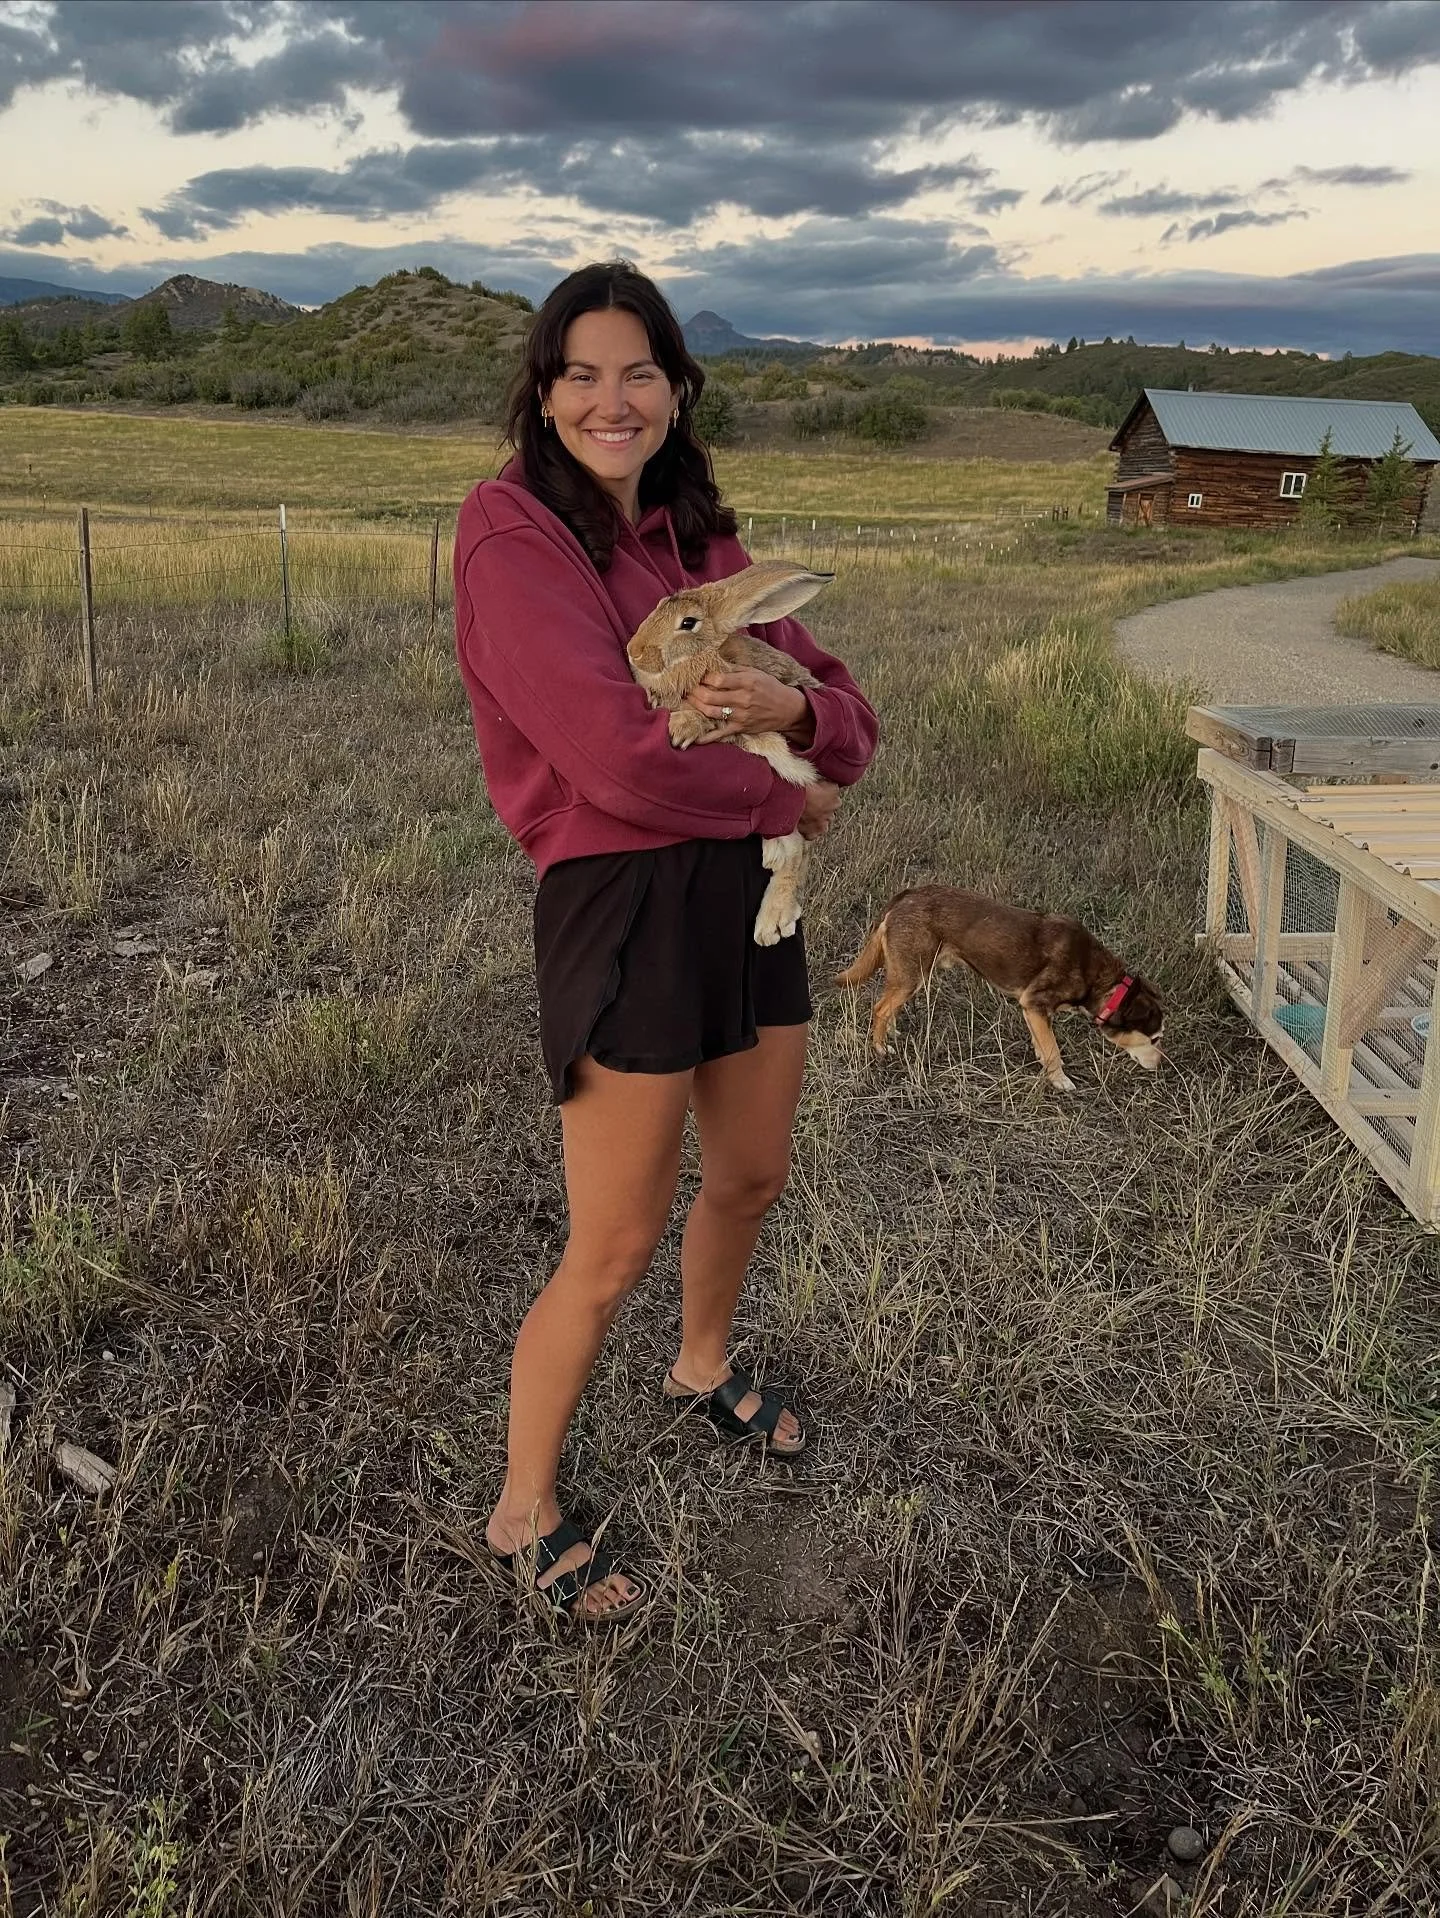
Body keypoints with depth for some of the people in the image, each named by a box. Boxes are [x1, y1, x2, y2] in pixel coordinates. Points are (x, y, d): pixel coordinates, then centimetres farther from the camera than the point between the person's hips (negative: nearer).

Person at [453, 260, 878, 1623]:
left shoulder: (701, 538, 12)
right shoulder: (515, 538, -11)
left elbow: (844, 714, 8)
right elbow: (623, 757, -23)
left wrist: (789, 709, -16)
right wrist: (790, 796, -8)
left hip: (746, 888, 8)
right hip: (620, 906, -7)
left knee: (751, 1177, 22)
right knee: (614, 1250, 2)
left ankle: (703, 1369, 52)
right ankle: (522, 1518, 26)